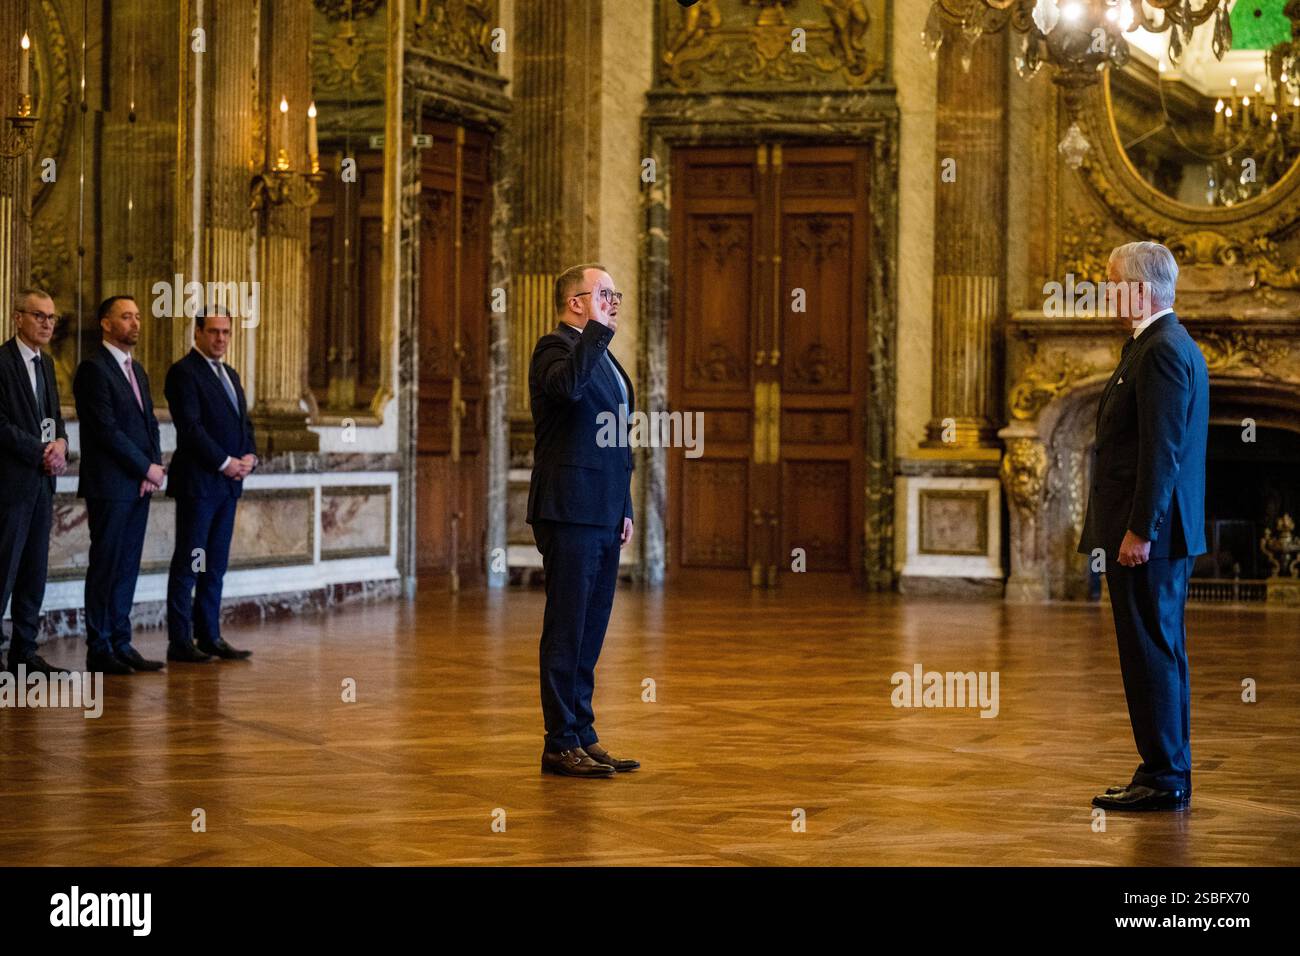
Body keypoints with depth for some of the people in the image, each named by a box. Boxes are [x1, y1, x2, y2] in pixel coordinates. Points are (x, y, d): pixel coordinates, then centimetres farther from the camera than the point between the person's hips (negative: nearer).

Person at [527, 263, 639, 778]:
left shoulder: (601, 355, 20)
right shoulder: (554, 348, -8)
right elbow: (569, 385, -34)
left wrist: (624, 508, 19)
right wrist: (598, 329, -26)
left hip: (602, 514, 9)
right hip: (569, 513, -9)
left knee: (590, 630, 11)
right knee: (567, 629, -5)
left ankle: (583, 736, 17)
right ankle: (561, 745, 0)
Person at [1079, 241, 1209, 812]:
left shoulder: (1162, 352, -16)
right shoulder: (1168, 346, 17)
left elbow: (1162, 451, -22)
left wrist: (1139, 530, -23)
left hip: (1148, 534, -11)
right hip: (1154, 532, 11)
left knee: (1152, 652, -7)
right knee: (1159, 652, 13)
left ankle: (1164, 780, -3)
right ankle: (1166, 775, 20)